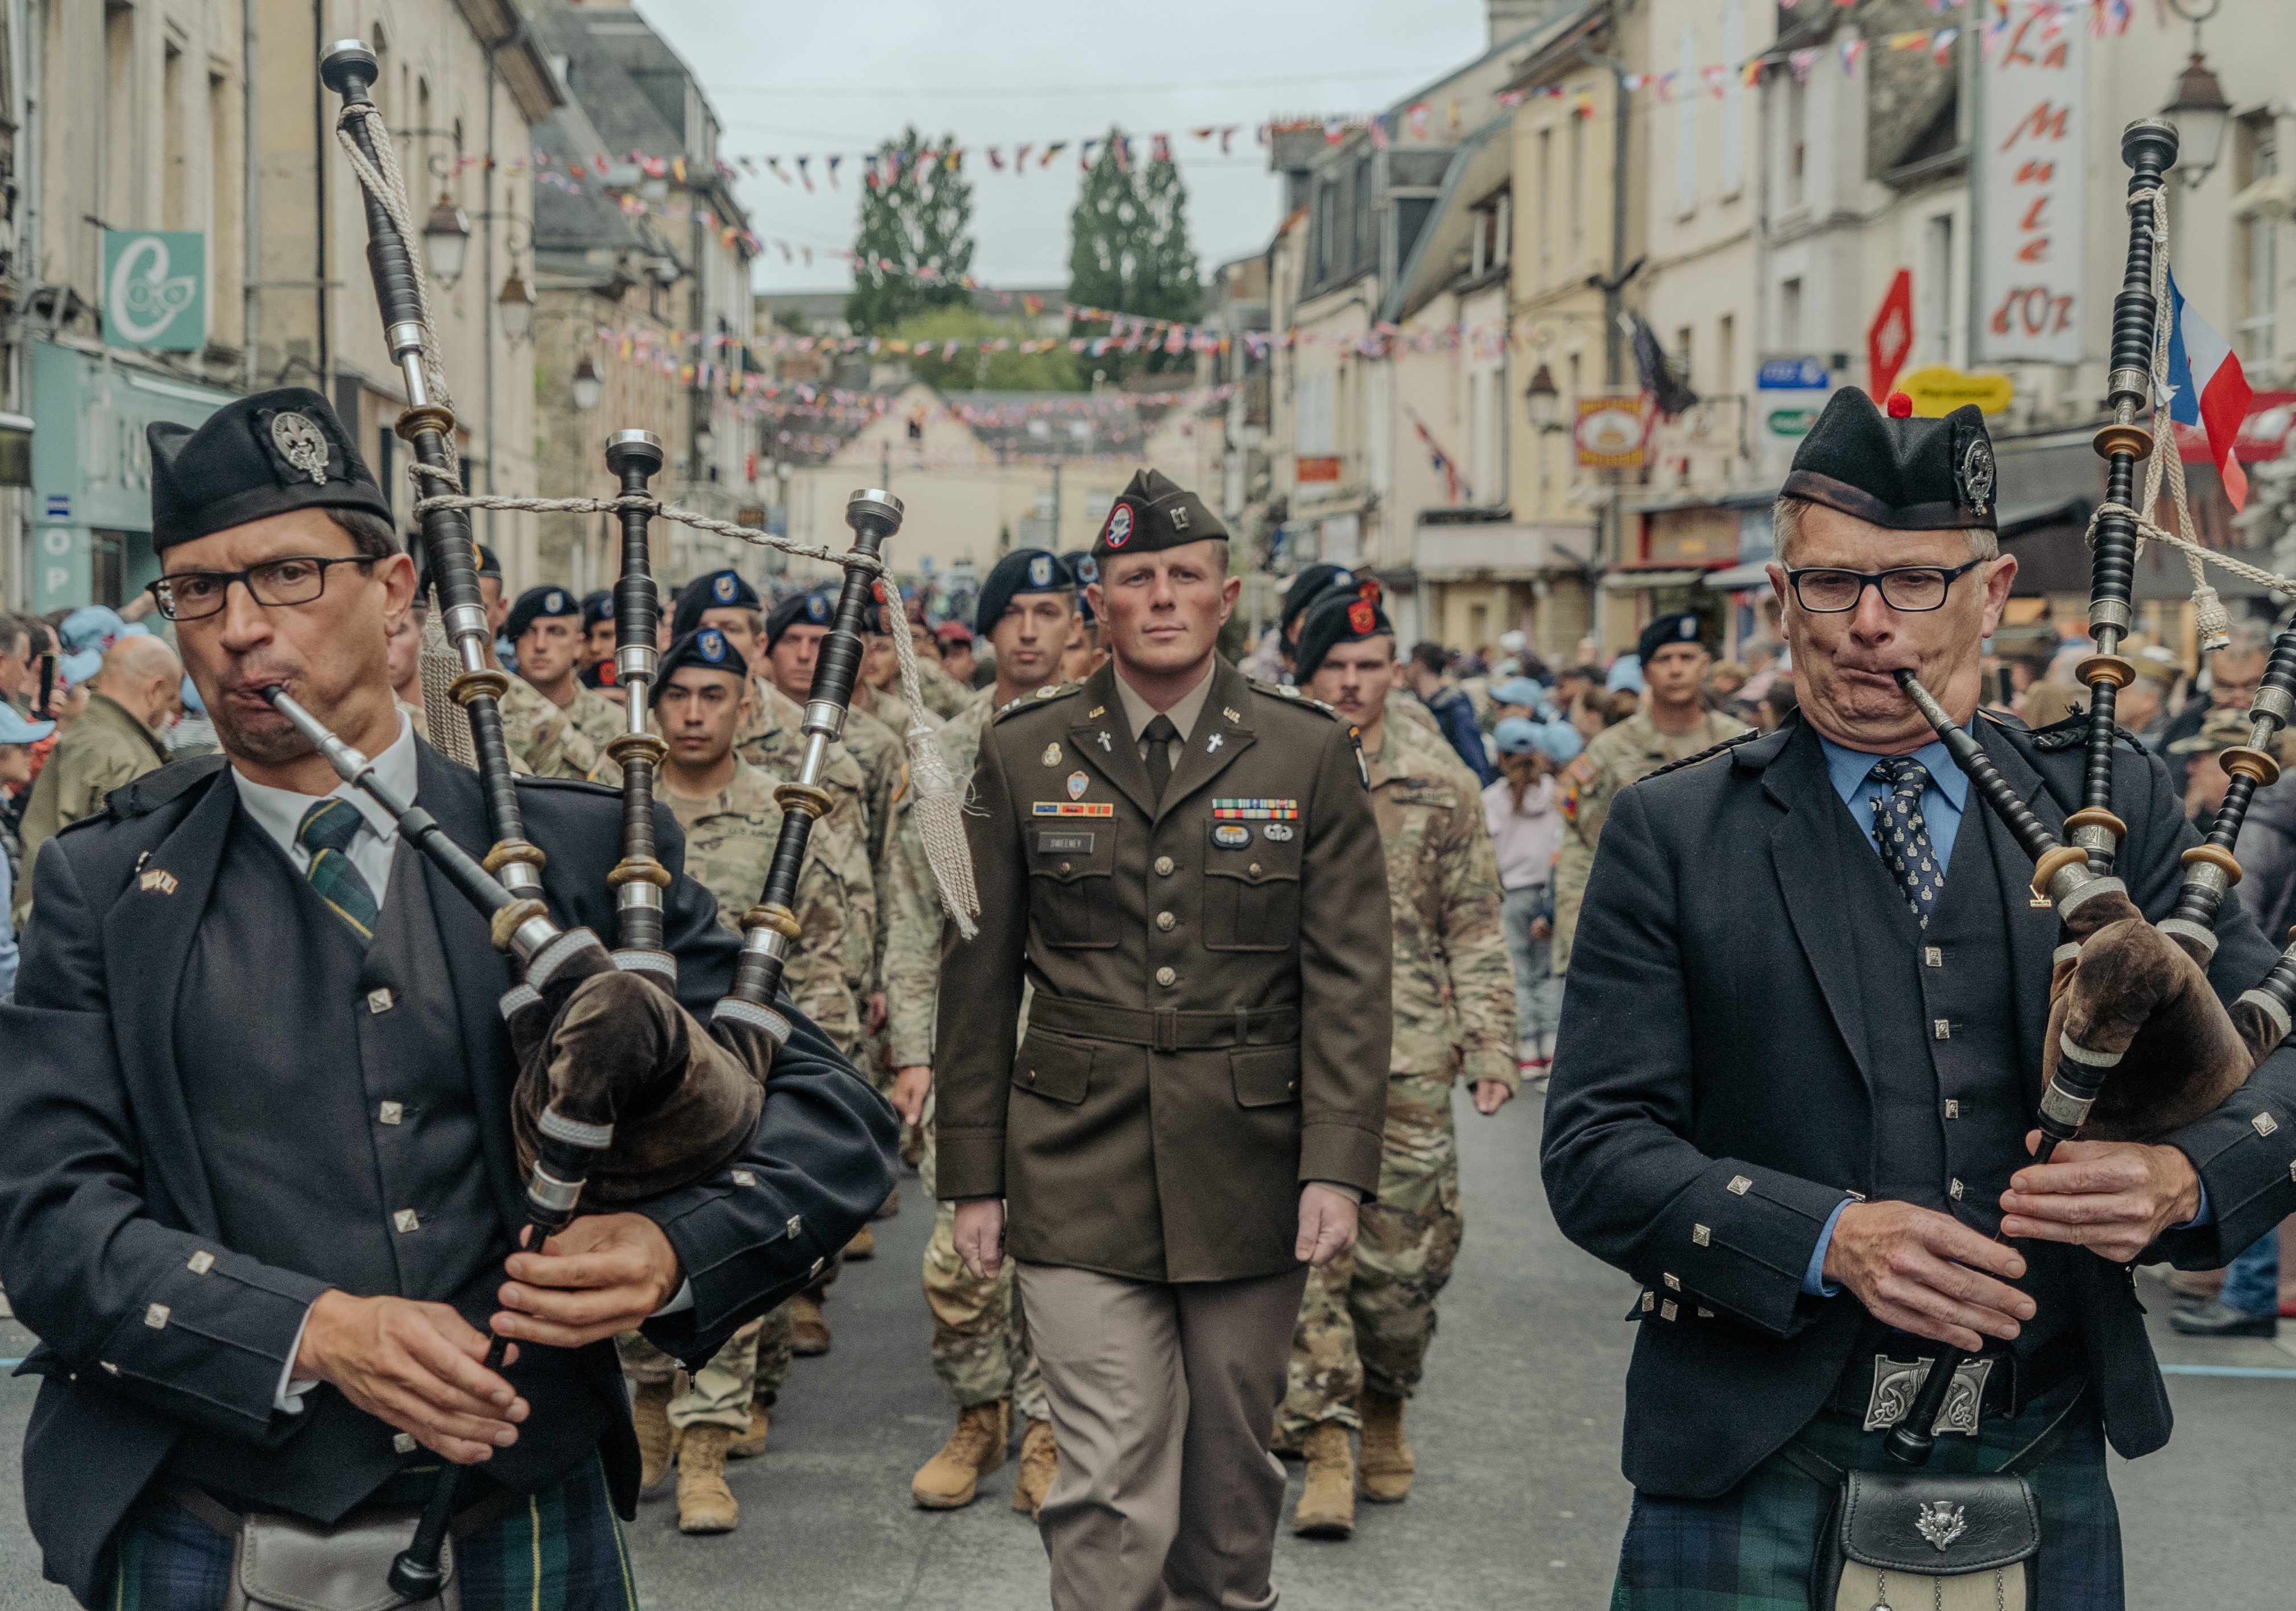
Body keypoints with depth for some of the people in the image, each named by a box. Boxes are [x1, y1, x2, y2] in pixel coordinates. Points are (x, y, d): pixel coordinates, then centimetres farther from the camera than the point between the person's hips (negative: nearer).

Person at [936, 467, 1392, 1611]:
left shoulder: (1309, 756, 3)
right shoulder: (1024, 757, 4)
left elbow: (1349, 980, -1)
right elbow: (977, 982, 7)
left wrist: (1338, 1168, -10)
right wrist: (973, 1179, 4)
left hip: (1248, 1175, 1)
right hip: (1078, 1179, -1)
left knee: (1231, 1475, 11)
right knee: (1112, 1485, -7)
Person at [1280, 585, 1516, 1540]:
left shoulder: (1440, 784, 5)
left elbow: (1475, 926, 7)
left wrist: (1491, 1045, 1)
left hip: (1410, 1061, 0)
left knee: (1405, 1252, 3)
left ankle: (1384, 1410, 26)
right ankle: (1323, 1446, 1)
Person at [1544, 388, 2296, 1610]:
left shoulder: (2115, 809, 5)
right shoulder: (1672, 839, -1)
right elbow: (1594, 1147, -6)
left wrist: (2185, 1177, -18)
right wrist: (1826, 1240, -21)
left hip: (2043, 1484, 3)